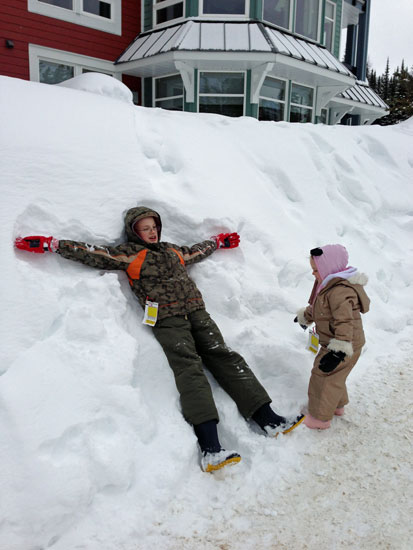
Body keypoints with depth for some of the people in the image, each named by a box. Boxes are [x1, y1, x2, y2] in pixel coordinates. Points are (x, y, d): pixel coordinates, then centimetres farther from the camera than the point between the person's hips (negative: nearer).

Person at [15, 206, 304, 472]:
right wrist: (50, 244, 0)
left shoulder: (173, 251, 26)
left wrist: (219, 241, 55)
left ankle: (269, 420, -9)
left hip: (197, 313, 6)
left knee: (225, 357, -7)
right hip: (167, 320, -5)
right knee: (190, 370, -22)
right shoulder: (128, 253, 9)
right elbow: (91, 253, 4)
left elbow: (199, 251, 44)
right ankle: (211, 448, -32)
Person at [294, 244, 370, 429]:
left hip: (346, 345, -10)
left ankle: (320, 418, 12)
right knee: (333, 377, 25)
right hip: (331, 342, 10)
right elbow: (316, 307, 25)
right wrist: (305, 316, 40)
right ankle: (337, 405, 44)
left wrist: (338, 351, -41)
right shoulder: (330, 285, 6)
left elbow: (344, 322, -36)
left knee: (323, 377, -2)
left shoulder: (340, 291, -29)